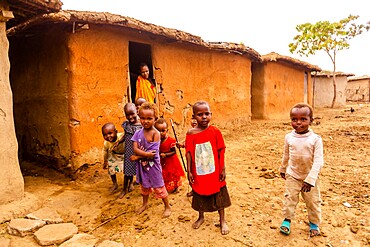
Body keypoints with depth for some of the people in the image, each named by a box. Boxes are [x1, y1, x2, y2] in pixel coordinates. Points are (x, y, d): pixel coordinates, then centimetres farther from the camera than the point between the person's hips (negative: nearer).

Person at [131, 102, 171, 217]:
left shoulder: (155, 133, -21)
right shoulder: (138, 133, -5)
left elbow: (153, 153, -23)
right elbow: (135, 149, -13)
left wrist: (137, 157, -16)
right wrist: (146, 154, -28)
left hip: (153, 165, -5)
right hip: (142, 165, 5)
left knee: (158, 187, 9)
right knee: (144, 186, 25)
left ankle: (167, 207, 30)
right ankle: (145, 204, 49)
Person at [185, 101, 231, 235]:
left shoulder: (215, 131, -9)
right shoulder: (191, 133, -8)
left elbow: (221, 152, -4)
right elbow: (189, 153, -5)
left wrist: (223, 169, -4)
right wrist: (189, 171, -5)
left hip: (214, 172, -1)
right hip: (198, 172, 1)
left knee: (219, 195, 12)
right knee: (200, 195, 18)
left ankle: (222, 221, 32)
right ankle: (201, 217, 42)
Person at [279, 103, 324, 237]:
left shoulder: (315, 139, -17)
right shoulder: (289, 137, -7)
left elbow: (318, 161, -20)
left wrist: (310, 179, -26)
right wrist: (283, 169, 20)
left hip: (310, 177, -2)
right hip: (292, 176, 2)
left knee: (313, 201, 13)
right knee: (289, 198, 7)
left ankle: (314, 224, 33)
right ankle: (287, 220, 25)